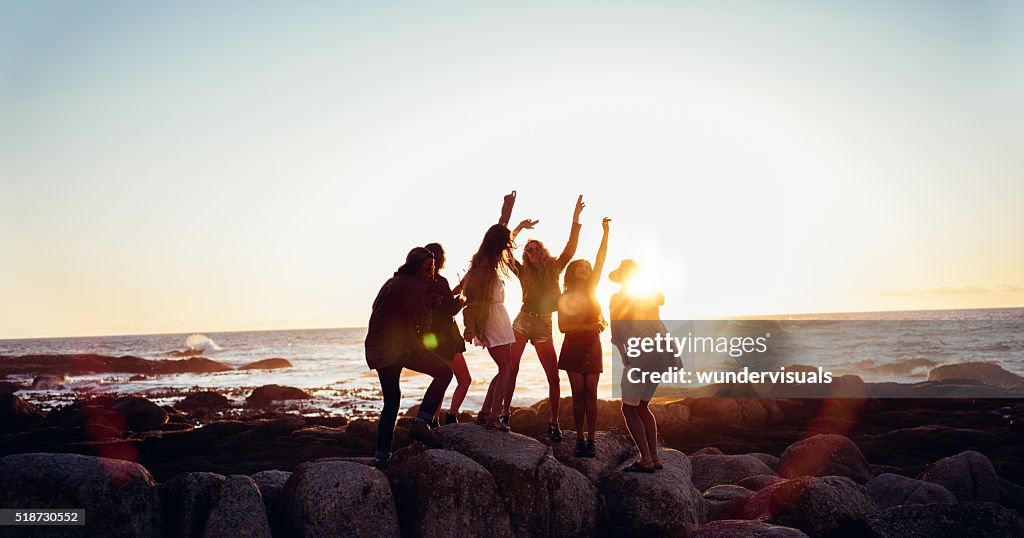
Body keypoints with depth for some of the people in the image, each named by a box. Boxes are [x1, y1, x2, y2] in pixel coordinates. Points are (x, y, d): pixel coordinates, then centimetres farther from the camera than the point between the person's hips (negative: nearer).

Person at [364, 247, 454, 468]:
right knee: (443, 371, -8)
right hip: (399, 346, -10)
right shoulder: (410, 284, -7)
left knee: (391, 400, 17)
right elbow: (423, 320, -9)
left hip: (378, 349, 10)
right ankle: (421, 423, -19)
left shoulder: (392, 282, 22)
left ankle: (381, 455, 14)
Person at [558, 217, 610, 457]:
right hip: (573, 347, -2)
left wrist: (605, 232, -7)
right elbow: (563, 326, -9)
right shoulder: (565, 298, 0)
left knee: (590, 394, -2)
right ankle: (580, 439, 3)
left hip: (592, 347, 2)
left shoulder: (591, 290, 8)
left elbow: (600, 261, 0)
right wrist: (588, 326, -16)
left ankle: (591, 440, -1)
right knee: (578, 394, -2)